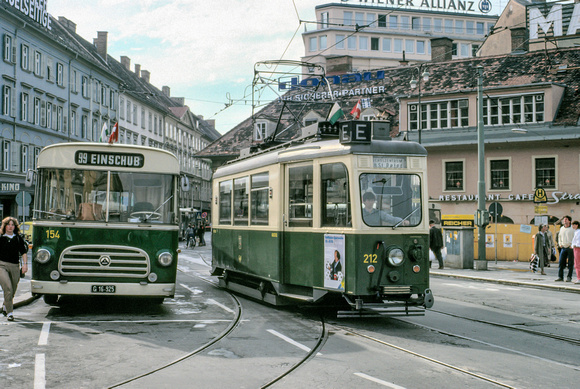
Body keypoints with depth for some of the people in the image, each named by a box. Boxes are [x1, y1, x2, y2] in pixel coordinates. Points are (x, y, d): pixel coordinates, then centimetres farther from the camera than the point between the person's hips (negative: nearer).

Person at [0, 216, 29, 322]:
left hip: (15, 266, 3)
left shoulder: (18, 238, 10)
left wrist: (25, 264, 1)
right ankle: (10, 313, -13)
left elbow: (23, 252, 12)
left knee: (12, 291, 9)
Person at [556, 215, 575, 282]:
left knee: (570, 263, -1)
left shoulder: (572, 228, -4)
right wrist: (560, 244, 14)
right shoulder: (562, 229, 14)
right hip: (563, 247, 5)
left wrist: (571, 245, -11)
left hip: (570, 247, -5)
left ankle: (569, 277, 5)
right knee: (561, 262, 1)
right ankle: (560, 276, 6)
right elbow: (559, 237, 27)